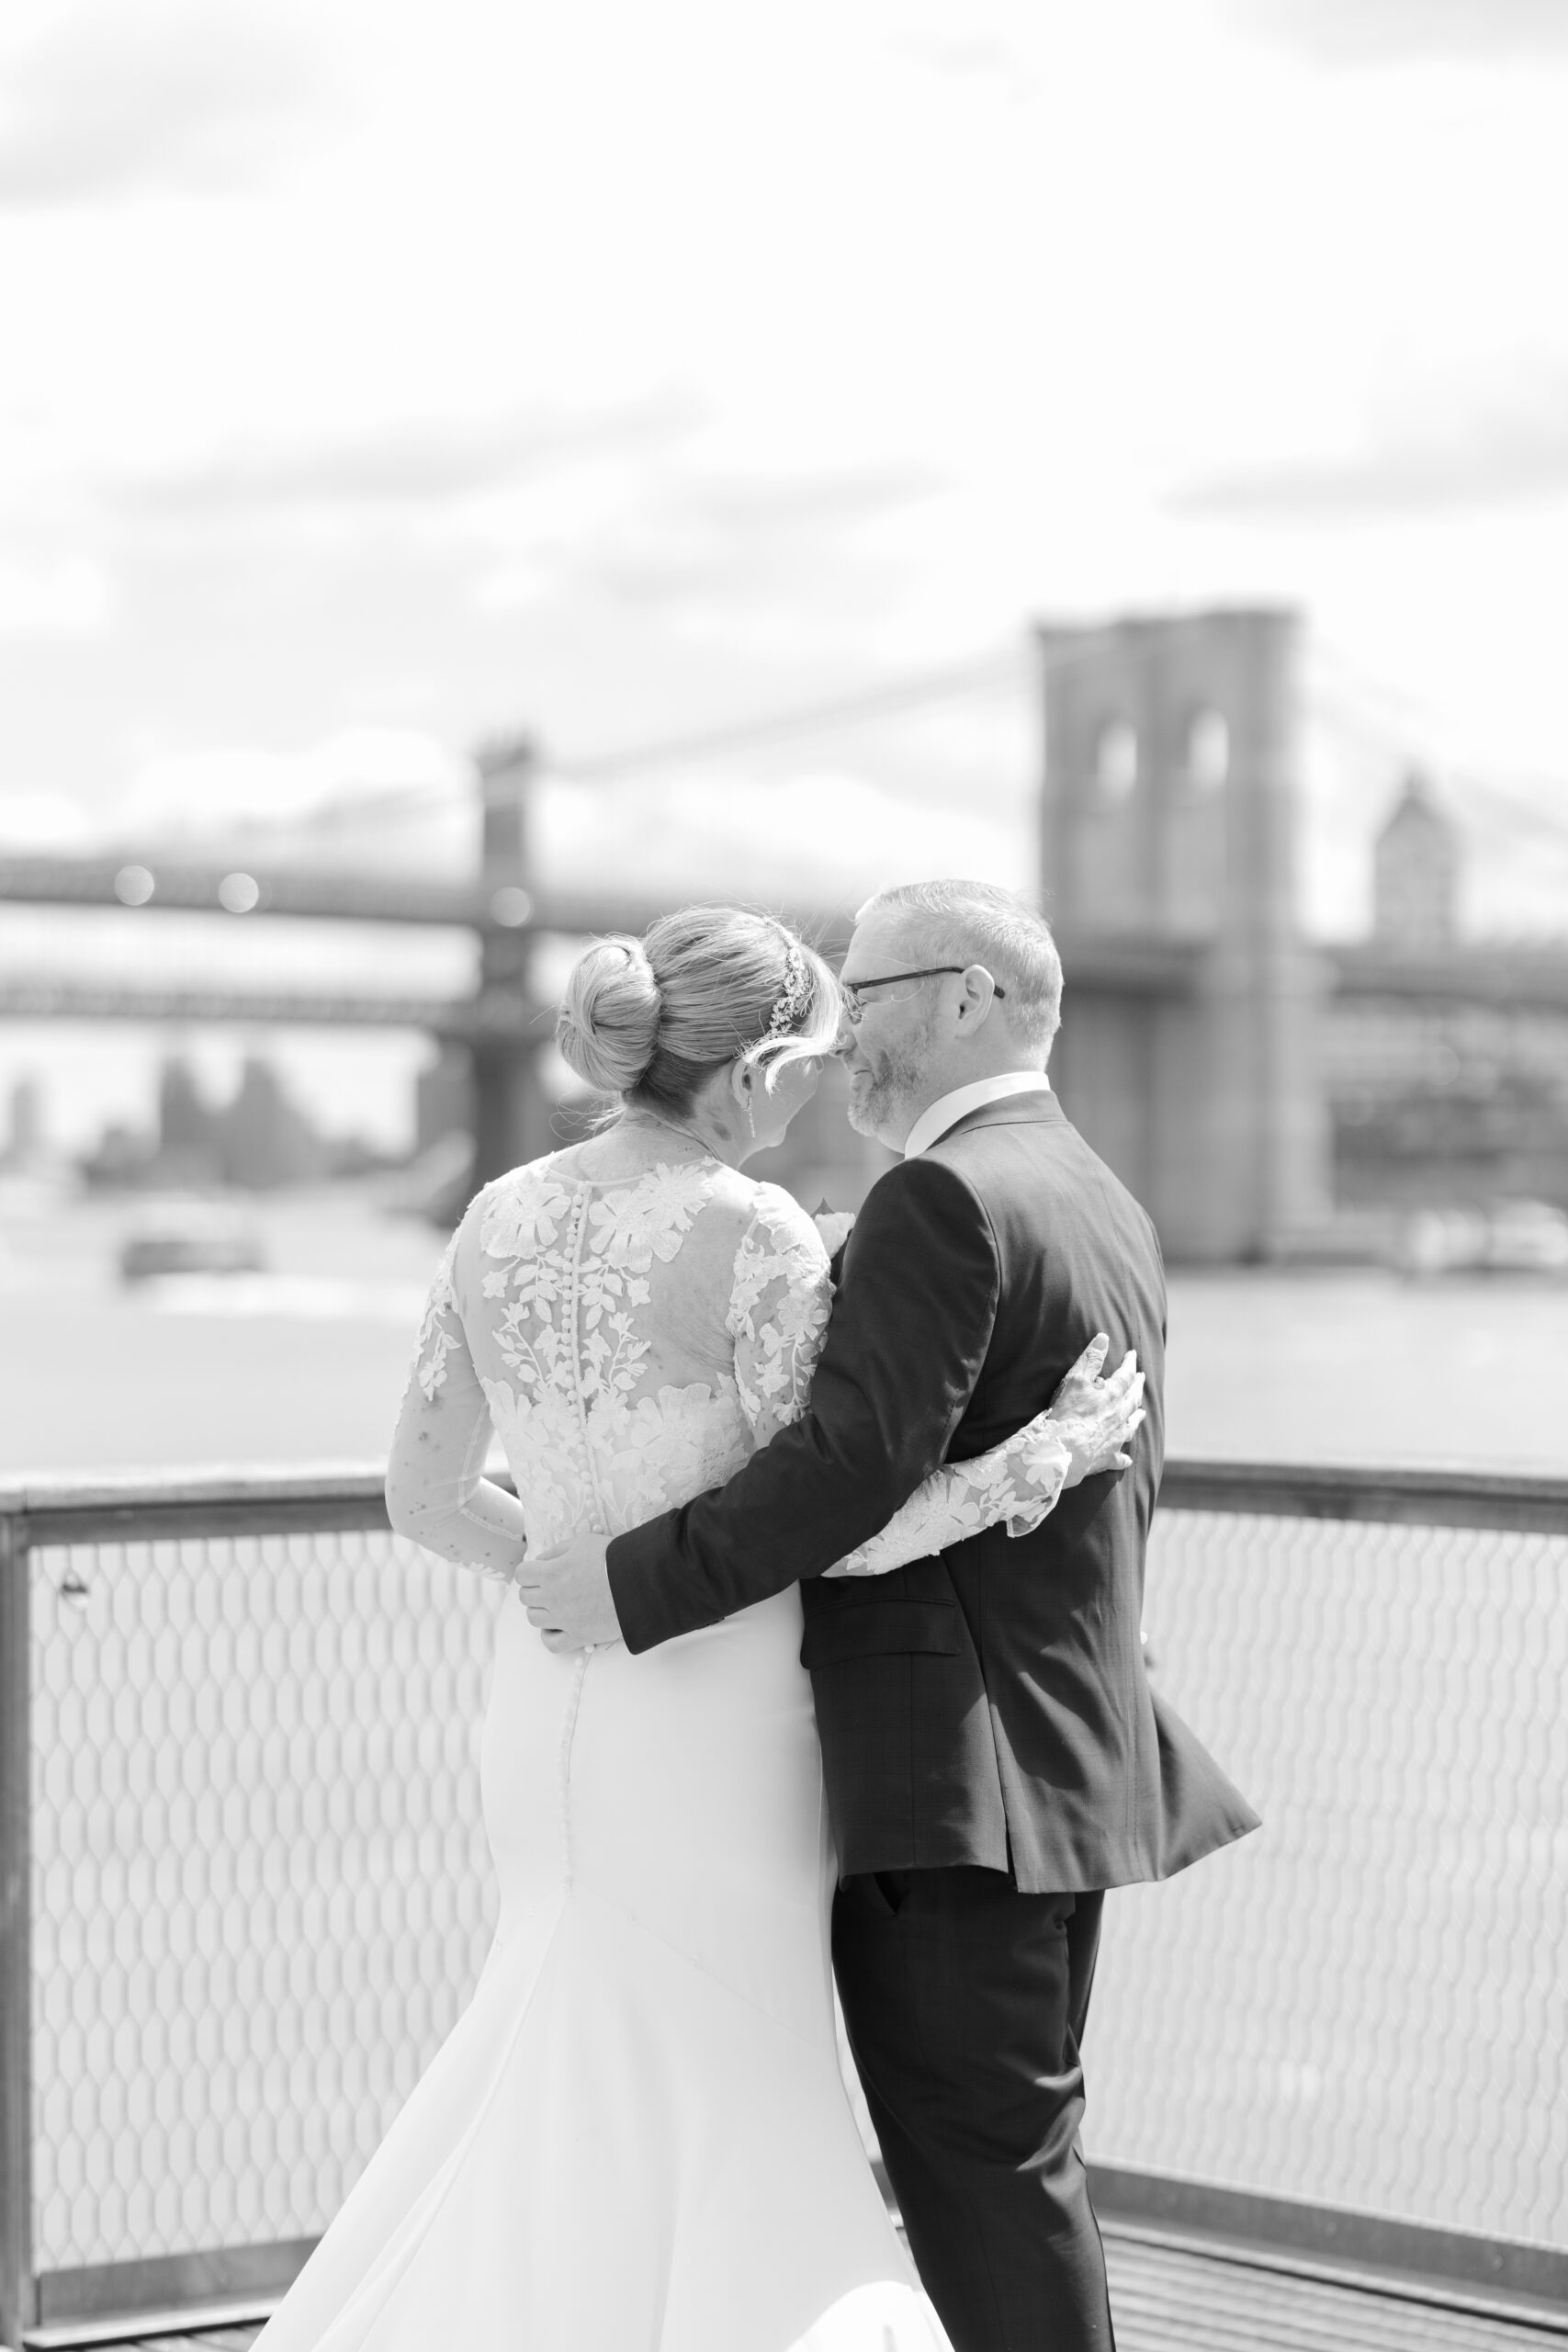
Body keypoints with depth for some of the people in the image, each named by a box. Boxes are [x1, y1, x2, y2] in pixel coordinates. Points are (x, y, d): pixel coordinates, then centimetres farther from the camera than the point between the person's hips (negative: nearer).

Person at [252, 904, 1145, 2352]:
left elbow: (425, 1499, 9)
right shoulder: (753, 1238, -18)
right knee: (698, 2149, 7)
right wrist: (1054, 1451, -7)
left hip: (552, 1723, 7)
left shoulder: (501, 1222, 3)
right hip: (709, 1742, -7)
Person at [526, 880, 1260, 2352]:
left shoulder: (943, 1198, -16)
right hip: (1068, 1760, 10)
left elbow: (854, 1459, -24)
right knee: (1011, 2151, 16)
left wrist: (635, 1583, -20)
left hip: (957, 1784, -10)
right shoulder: (1102, 1206, 15)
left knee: (983, 2161, -3)